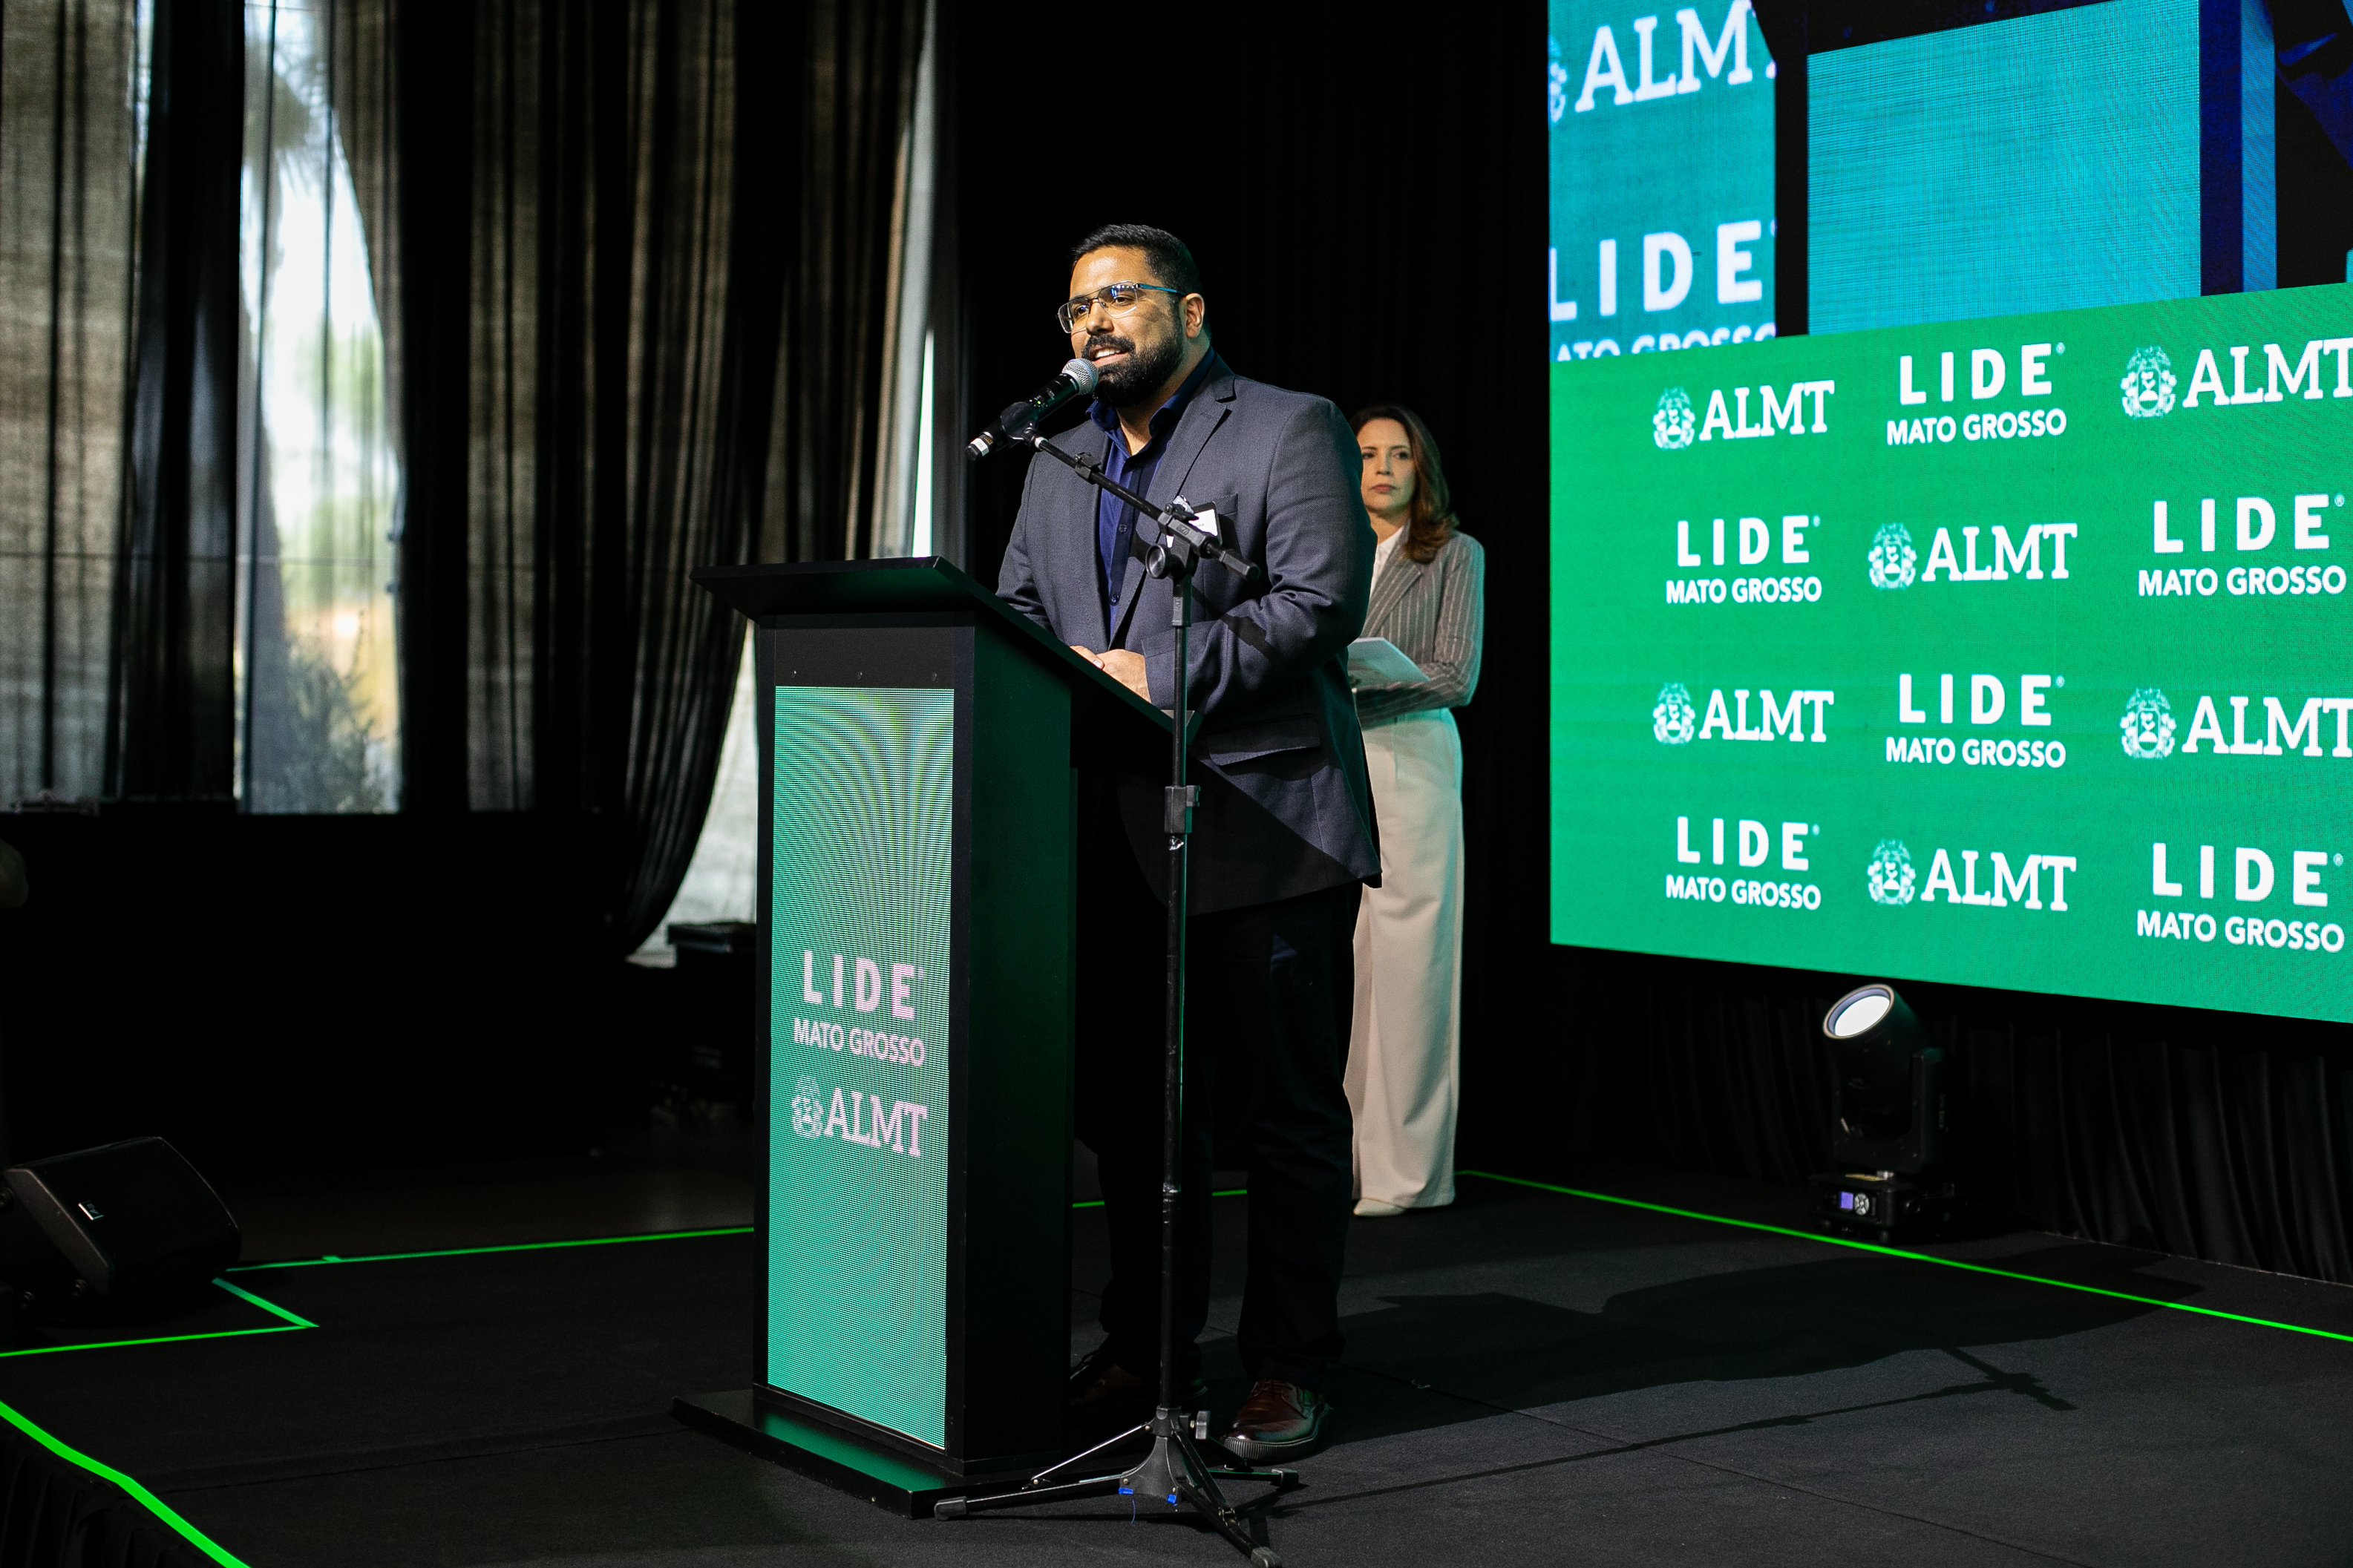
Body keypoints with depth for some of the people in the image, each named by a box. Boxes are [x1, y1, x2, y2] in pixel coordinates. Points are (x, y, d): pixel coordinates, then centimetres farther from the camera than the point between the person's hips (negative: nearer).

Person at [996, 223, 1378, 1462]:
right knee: (1133, 1101, 13)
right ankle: (1146, 1350, 25)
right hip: (1113, 834, 7)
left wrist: (1158, 676, -19)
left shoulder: (1291, 430, -3)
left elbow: (1321, 602, -14)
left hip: (1263, 826, -6)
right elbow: (1015, 608, 17)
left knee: (1291, 1109, 1)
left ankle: (1287, 1369, 9)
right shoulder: (1059, 462, 19)